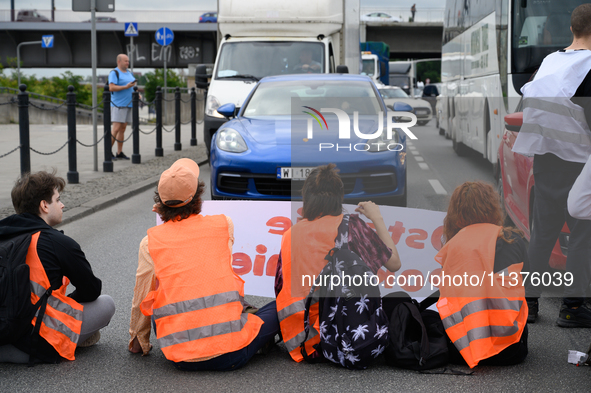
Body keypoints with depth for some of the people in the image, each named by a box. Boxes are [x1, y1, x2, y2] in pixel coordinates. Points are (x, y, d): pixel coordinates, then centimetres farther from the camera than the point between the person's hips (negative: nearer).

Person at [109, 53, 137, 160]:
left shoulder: (129, 73, 19)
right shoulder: (114, 73, -6)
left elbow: (132, 86, 27)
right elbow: (111, 88, -17)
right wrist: (126, 87, -21)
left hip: (128, 104, 8)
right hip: (118, 105, -8)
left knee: (123, 129, 7)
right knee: (116, 128, -11)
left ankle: (119, 152, 9)